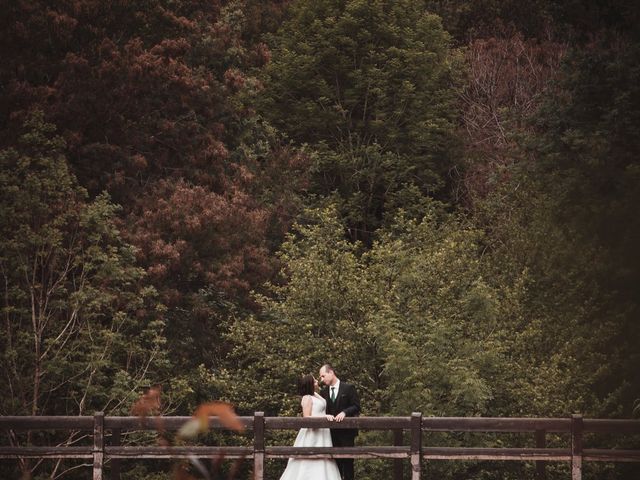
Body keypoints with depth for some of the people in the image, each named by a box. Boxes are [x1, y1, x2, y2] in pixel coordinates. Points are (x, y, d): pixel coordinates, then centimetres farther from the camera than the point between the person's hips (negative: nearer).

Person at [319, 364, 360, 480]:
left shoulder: (348, 388, -4)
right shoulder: (323, 391, 9)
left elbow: (356, 407, -6)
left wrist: (344, 412, -21)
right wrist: (326, 415, -15)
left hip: (346, 431, -4)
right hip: (331, 432, 4)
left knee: (347, 460, -1)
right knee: (334, 460, 6)